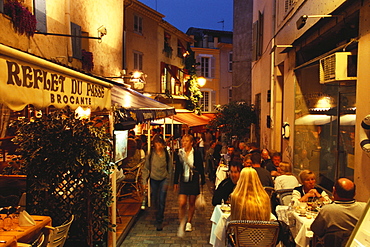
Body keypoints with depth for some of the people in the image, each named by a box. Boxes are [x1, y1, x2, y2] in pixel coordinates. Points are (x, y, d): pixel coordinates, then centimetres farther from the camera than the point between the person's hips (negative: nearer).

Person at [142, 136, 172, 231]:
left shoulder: (166, 155, -7)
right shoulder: (150, 155, -8)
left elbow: (170, 169, 2)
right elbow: (146, 168, -1)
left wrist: (167, 181, 1)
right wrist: (144, 181, -6)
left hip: (163, 179, -1)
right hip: (153, 179, 1)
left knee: (162, 201, -4)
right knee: (155, 200, 13)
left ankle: (160, 221, 9)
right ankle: (159, 213, 43)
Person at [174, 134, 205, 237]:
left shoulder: (197, 153, -5)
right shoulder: (180, 153, -1)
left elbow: (201, 168, 1)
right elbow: (177, 169, 7)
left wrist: (203, 181, 1)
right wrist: (175, 182, 8)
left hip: (194, 181, 0)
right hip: (183, 181, 1)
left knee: (192, 203, 11)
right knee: (182, 203, -7)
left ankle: (189, 223, 30)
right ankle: (181, 225, 10)